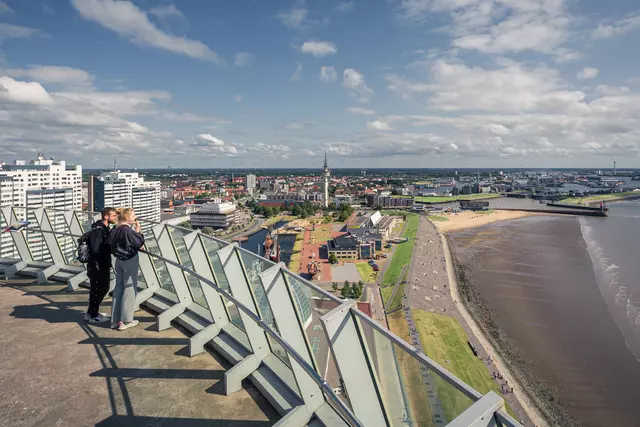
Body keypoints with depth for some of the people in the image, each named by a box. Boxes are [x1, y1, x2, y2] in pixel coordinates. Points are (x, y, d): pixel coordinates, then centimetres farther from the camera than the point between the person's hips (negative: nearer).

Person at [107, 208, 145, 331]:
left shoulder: (117, 229, 6)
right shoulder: (127, 229, -19)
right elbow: (139, 243, -15)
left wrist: (136, 247, 11)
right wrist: (138, 230, -7)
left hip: (119, 260, 8)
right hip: (130, 261, -8)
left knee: (118, 288, 13)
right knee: (129, 290, 2)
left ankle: (115, 320, 19)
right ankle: (125, 321, 7)